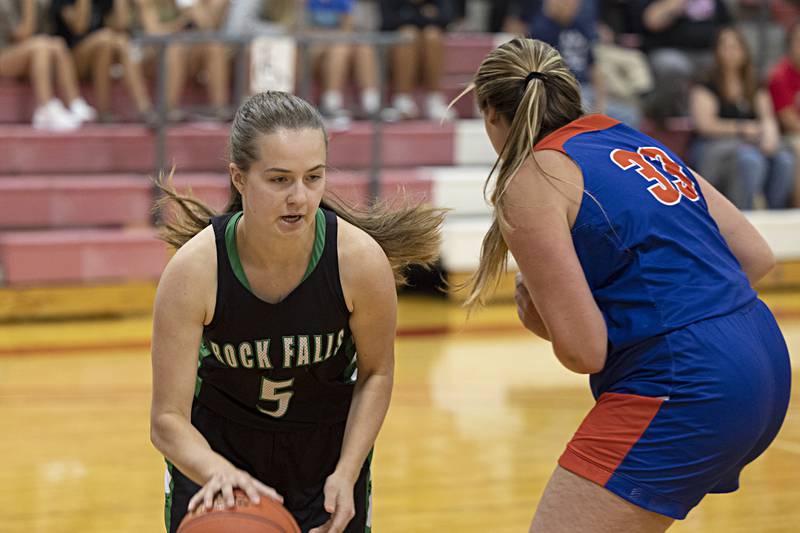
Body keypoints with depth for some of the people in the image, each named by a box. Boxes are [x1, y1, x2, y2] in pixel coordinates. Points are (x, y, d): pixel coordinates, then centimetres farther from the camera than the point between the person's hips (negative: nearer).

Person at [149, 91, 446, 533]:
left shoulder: (361, 259, -25)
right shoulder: (193, 270, -28)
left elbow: (376, 374, -7)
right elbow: (167, 420, -25)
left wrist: (346, 473, -17)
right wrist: (218, 472, -44)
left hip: (330, 444, 1)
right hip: (216, 445, -1)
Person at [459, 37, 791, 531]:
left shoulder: (529, 180, -6)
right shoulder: (635, 140, 16)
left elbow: (583, 351, -11)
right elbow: (757, 256, 16)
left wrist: (539, 315, 9)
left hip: (680, 391, -9)